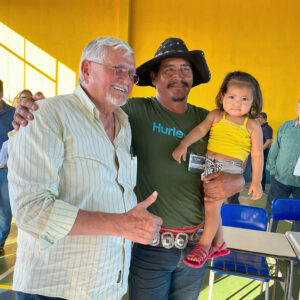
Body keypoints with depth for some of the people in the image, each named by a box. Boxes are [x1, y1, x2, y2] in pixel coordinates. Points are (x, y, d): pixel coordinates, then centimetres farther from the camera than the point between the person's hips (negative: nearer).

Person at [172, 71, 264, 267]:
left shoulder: (252, 126, -1)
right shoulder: (216, 116, 5)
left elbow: (257, 154, 1)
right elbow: (200, 130, -5)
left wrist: (256, 181, -1)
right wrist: (183, 145, -20)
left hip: (231, 169, -4)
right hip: (209, 165, 4)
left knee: (212, 205, -12)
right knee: (212, 206, 14)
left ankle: (204, 245, 10)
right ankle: (219, 244, 35)